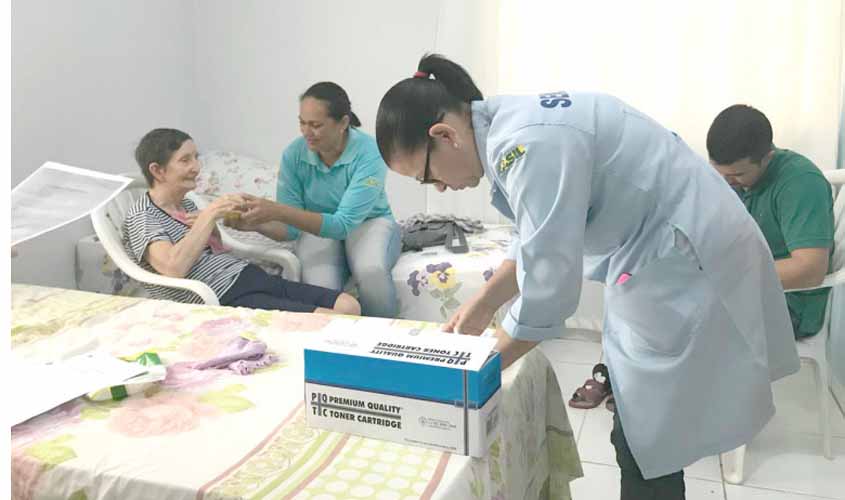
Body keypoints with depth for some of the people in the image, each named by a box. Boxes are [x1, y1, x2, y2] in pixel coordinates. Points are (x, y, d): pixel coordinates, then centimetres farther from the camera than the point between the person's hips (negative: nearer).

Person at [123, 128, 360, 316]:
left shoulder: (187, 205, 21)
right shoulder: (141, 218, -4)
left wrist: (209, 223, 8)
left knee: (348, 306, -10)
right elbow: (173, 268, -23)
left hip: (254, 276, 9)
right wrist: (209, 215, -18)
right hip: (225, 301, -8)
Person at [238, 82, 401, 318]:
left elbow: (343, 224, -32)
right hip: (316, 228, 2)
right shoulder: (294, 154, -14)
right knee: (320, 288, -30)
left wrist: (277, 211, -40)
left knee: (371, 271, -35)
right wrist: (257, 222, -32)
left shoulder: (369, 153, -25)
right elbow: (290, 228, -9)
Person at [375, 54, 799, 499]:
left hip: (688, 263, -10)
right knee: (643, 436, 19)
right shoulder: (510, 128, 5)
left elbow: (547, 290, -25)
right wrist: (481, 306, 21)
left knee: (645, 447, 2)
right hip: (665, 255, 10)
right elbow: (539, 238, 18)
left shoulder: (529, 144, -26)